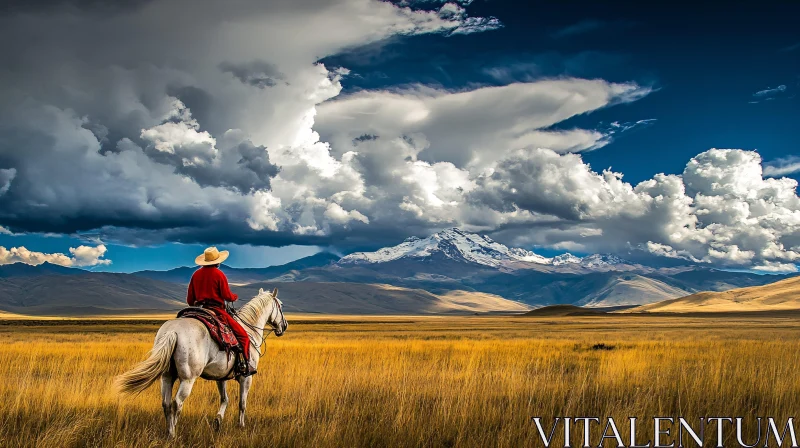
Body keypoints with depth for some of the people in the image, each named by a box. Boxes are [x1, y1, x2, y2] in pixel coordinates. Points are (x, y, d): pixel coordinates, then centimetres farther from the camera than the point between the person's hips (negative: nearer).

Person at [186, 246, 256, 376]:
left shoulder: (196, 274, 10)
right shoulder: (219, 274, -7)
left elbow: (189, 299, 13)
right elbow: (227, 296, -9)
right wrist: (235, 297, 12)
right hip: (217, 311, -6)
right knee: (243, 335, -4)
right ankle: (244, 365, -15)